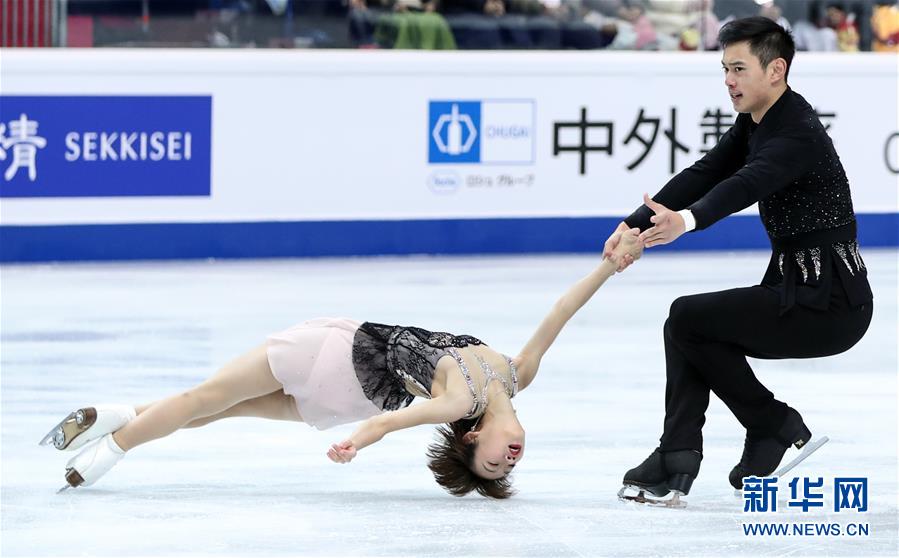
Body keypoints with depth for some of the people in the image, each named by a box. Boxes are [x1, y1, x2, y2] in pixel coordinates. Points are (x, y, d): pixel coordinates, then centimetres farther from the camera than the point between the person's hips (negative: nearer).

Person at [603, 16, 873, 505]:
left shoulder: (796, 132, -20)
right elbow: (704, 175, 2)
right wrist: (635, 225, -11)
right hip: (799, 286, 10)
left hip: (830, 302, -10)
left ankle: (775, 427, 1)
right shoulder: (754, 122, 10)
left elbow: (748, 184, -38)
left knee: (688, 318, -11)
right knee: (688, 329, 11)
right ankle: (677, 458, 2)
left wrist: (687, 220, -55)